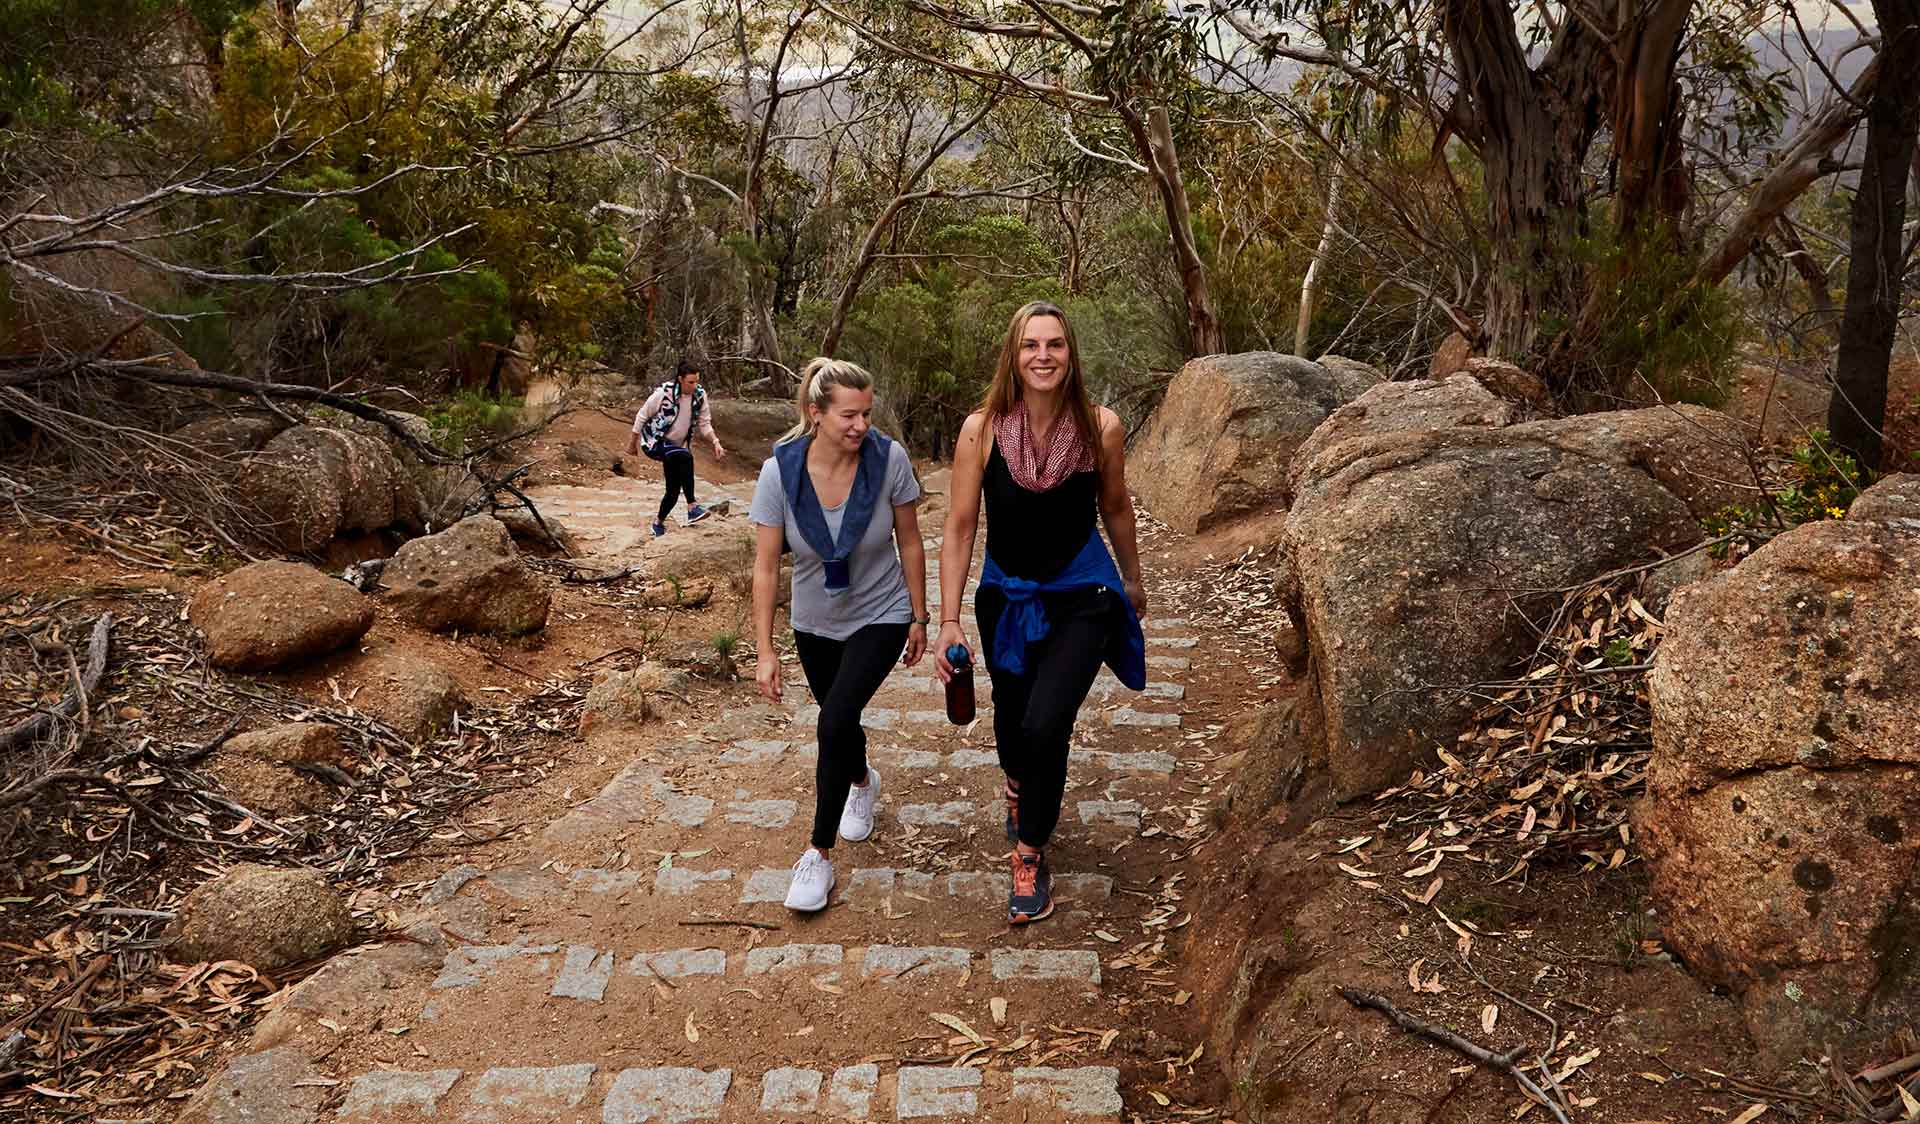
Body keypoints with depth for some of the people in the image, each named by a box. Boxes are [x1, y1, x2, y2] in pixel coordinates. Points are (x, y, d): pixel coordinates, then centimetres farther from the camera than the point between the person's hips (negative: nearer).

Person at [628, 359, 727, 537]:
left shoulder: (700, 395, -8)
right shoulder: (663, 392, -21)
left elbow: (704, 423, 1)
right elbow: (642, 416, -10)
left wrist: (716, 442, -16)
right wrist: (632, 443, -2)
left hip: (674, 445, 6)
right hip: (654, 442, -6)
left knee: (674, 490, 6)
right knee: (685, 456, -34)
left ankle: (659, 522, 32)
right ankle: (692, 508, -33)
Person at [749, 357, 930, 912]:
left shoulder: (888, 459, -22)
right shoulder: (780, 472, -20)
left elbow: (909, 543, -8)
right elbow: (765, 567, -15)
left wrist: (919, 618, -2)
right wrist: (765, 652, -15)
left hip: (880, 617, -2)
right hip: (816, 623, 3)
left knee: (835, 721, -20)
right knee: (839, 721, 21)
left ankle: (819, 852, -2)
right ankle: (862, 782, 57)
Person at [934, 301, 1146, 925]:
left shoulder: (1101, 427, -13)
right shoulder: (982, 430, -15)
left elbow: (1115, 509, 5)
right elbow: (960, 527, -10)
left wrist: (1132, 580, 18)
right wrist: (949, 622, -11)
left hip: (1080, 599, -1)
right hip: (1005, 598, 2)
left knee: (1044, 727, -17)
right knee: (1011, 723, 18)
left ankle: (1030, 855, 10)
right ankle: (1018, 786, 57)